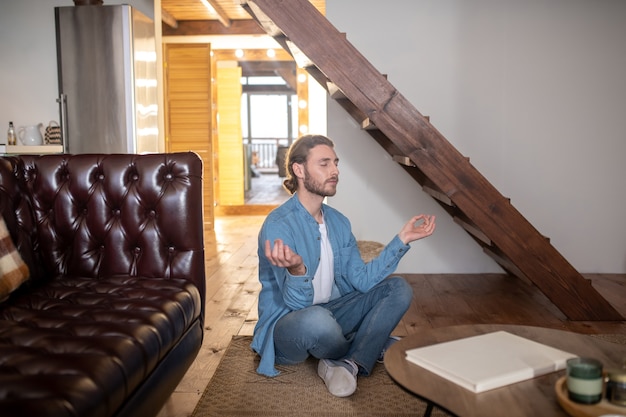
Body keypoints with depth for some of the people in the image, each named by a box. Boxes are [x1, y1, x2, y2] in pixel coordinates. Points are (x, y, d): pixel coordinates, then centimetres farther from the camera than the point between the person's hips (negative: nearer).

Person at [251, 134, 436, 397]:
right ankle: (359, 356, -5)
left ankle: (347, 363, -21)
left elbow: (362, 281, -3)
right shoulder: (278, 225, -20)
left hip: (330, 312, 7)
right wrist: (296, 270, -48)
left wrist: (402, 239, -7)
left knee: (398, 289, -5)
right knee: (316, 319, -41)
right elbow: (299, 304, -25)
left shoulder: (339, 222, 4)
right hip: (285, 324, -7)